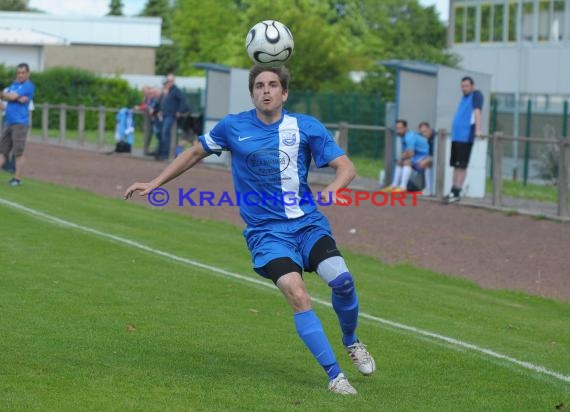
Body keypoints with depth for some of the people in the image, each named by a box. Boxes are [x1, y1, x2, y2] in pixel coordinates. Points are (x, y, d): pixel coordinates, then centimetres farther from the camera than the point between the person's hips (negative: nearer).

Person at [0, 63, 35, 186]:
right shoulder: (14, 85, 18)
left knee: (18, 152, -5)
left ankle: (17, 178, -1)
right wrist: (18, 99, -13)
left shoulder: (28, 86, -4)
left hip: (20, 122, -7)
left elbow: (12, 96, -10)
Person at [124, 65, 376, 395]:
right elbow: (196, 153, 18)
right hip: (265, 231, -1)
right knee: (298, 295, -25)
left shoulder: (306, 127, 0)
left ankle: (351, 341, 9)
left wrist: (334, 188, -24)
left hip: (308, 223, 1)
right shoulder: (233, 127, 2)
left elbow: (346, 167, -1)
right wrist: (154, 184, 17)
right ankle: (335, 375, -17)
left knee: (342, 280, -23)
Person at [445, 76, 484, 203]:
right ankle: (454, 191, 14)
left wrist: (478, 130, -26)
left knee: (461, 165, -7)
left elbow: (477, 111, -16)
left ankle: (456, 193, -6)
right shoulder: (464, 97, 20)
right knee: (455, 165, 10)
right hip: (456, 135, 8)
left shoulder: (476, 95, -4)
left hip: (466, 136, -8)